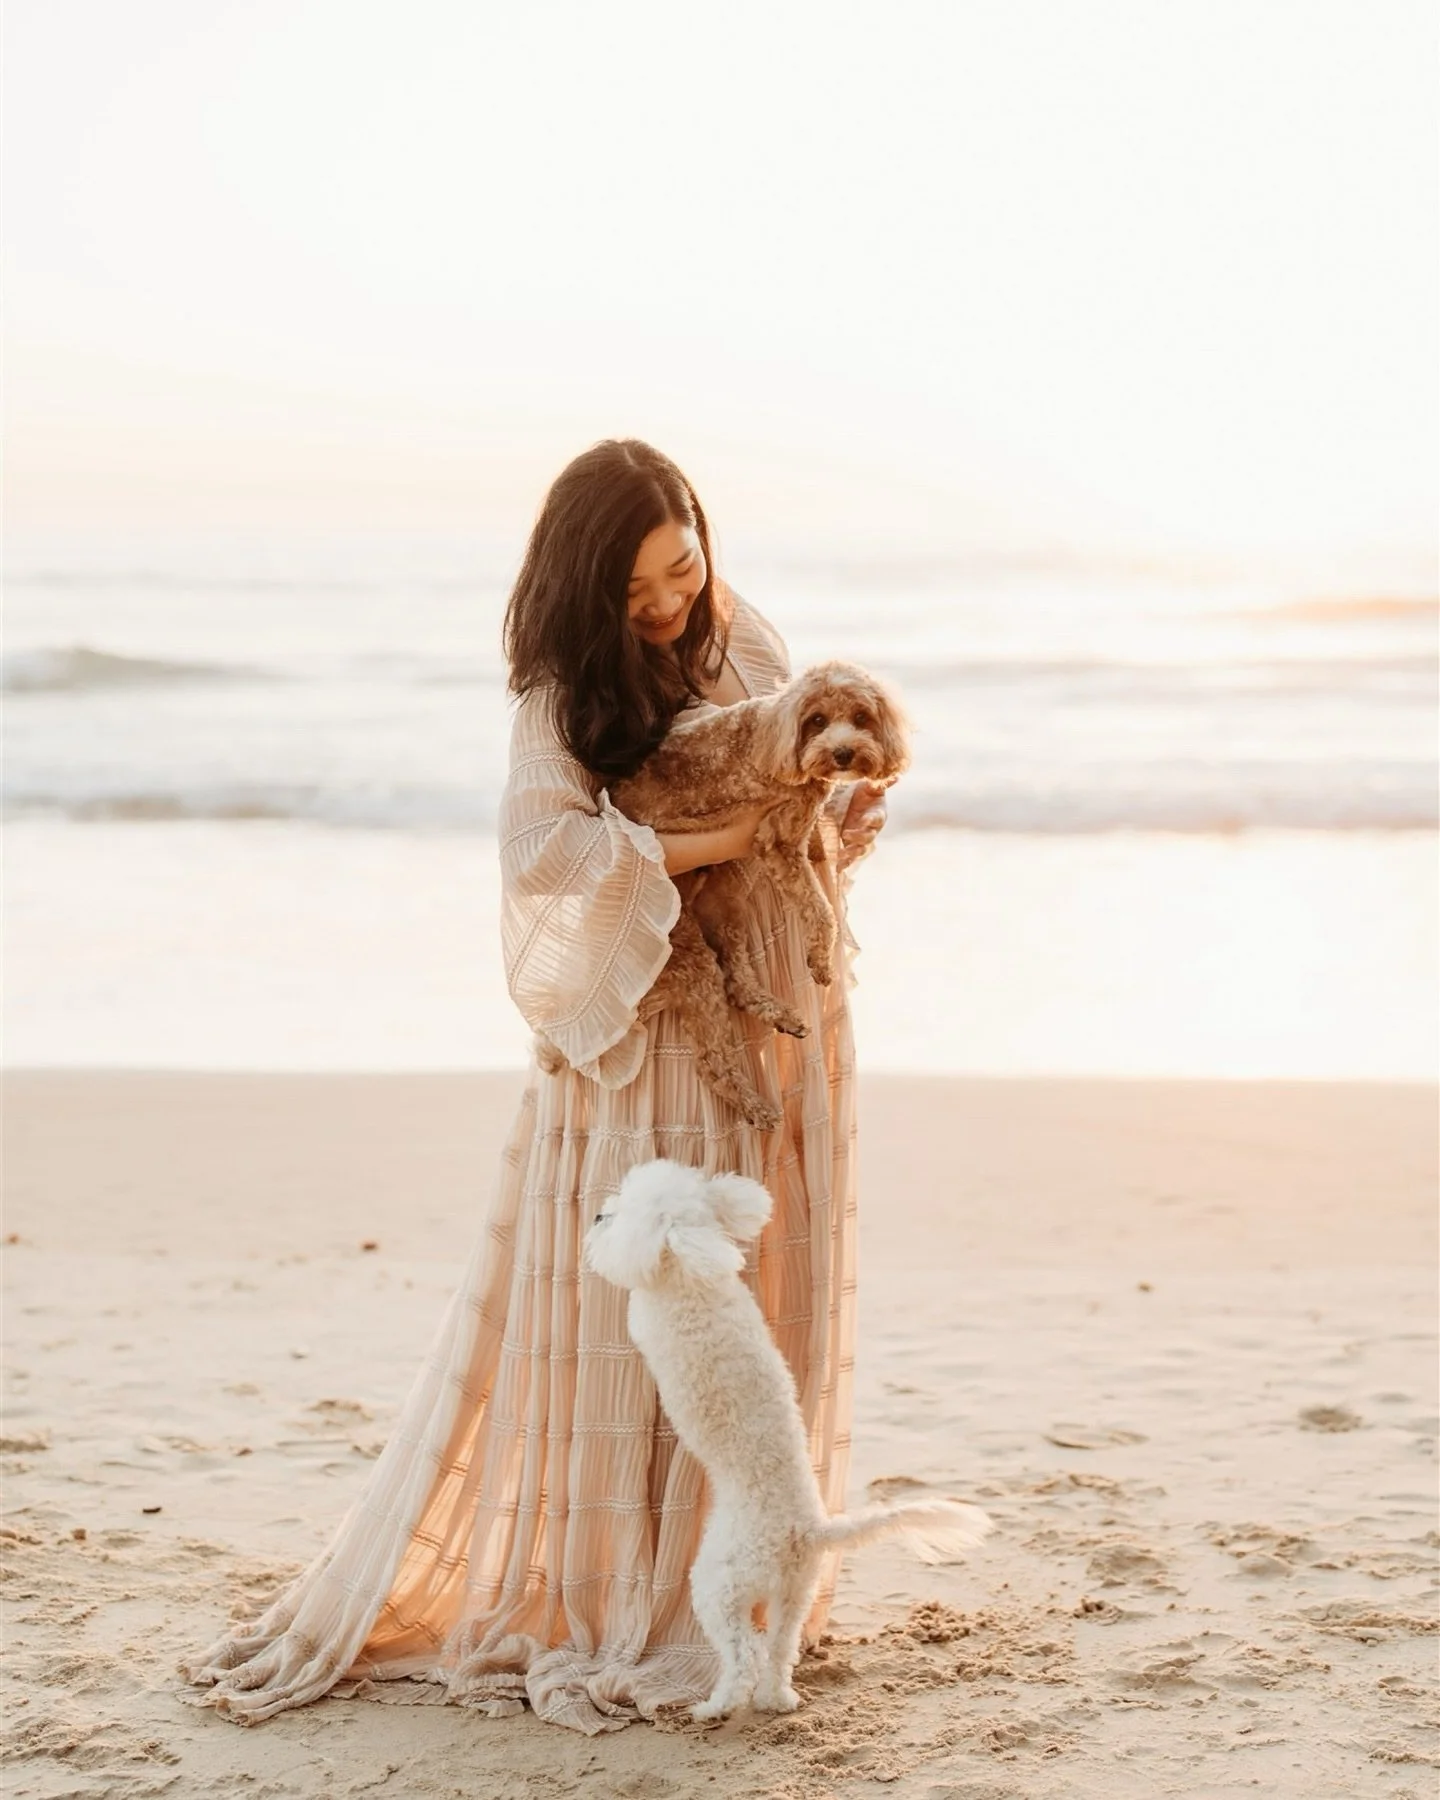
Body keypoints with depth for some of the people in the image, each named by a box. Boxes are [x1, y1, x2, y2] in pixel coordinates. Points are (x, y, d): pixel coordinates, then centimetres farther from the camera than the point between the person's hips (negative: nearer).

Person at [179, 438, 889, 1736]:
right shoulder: (569, 694, -9)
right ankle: (603, 1592, 8)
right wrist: (710, 843, -22)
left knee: (759, 1298, 8)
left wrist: (836, 835, -10)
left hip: (773, 1020, 5)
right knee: (623, 1296, -3)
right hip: (640, 1030, -5)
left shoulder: (750, 648, 6)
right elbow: (542, 847, -24)